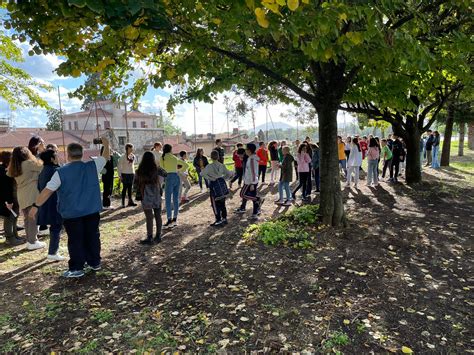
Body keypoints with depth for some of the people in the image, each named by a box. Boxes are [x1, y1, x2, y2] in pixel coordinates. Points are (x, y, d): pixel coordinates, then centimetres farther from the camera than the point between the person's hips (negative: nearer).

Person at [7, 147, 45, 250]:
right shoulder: (28, 163, -11)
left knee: (27, 219, 13)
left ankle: (30, 240, 20)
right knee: (33, 219, -1)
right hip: (31, 195, -7)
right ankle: (33, 242, 3)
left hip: (22, 197, 7)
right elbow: (42, 167, -8)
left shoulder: (15, 167, 11)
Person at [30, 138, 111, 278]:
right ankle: (95, 263, 24)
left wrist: (36, 206, -4)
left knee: (75, 241, 5)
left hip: (72, 213, -3)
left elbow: (47, 191, -11)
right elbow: (106, 156, 12)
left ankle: (77, 269, 12)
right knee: (92, 237, 14)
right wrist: (106, 144, 28)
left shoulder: (61, 172, -10)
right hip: (92, 211, 3)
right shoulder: (92, 166, -4)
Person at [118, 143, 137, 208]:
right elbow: (119, 166, -8)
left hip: (132, 174, 5)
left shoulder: (133, 156, 7)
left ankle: (130, 201, 15)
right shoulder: (123, 157, -10)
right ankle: (123, 202, 8)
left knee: (130, 188, 9)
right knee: (125, 188, 0)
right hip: (125, 174, -5)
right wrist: (120, 175, -10)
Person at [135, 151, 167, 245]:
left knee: (149, 218, 2)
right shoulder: (157, 169, -4)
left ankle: (150, 238, 9)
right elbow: (165, 174, 12)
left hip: (146, 197, -2)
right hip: (157, 196, 3)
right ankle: (158, 236, 21)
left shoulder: (139, 171, -8)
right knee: (158, 216, 12)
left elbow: (137, 184, -2)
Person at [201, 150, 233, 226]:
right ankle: (224, 218, 23)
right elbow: (229, 174, 8)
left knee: (215, 204, 4)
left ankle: (218, 220, 7)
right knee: (222, 203, 16)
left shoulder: (210, 166, -11)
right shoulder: (222, 165, 3)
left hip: (213, 184, -5)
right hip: (222, 184, 6)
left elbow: (202, 173, -23)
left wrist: (209, 178, -14)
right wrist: (223, 178, 10)